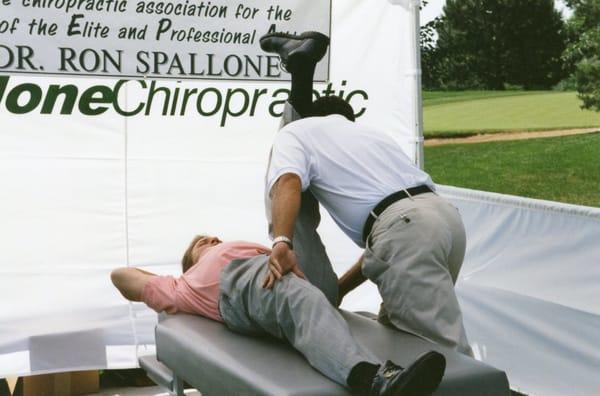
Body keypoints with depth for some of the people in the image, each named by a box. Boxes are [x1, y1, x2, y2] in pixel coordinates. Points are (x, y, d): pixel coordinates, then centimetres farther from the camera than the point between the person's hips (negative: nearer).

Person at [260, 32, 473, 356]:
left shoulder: (296, 131, 17)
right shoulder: (371, 132, 36)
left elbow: (288, 182, -9)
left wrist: (281, 244, -24)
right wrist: (341, 287, 31)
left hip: (405, 230, -8)